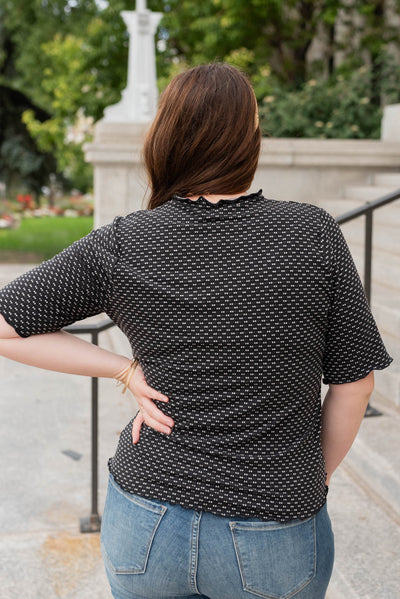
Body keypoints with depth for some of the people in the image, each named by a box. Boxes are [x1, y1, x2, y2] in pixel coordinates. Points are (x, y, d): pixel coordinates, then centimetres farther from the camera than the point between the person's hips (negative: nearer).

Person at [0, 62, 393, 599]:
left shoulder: (119, 246, -9)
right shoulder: (315, 234, -11)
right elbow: (354, 380, -5)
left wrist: (125, 369, -4)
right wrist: (314, 479, 10)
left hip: (146, 524, 1)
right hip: (274, 543, -1)